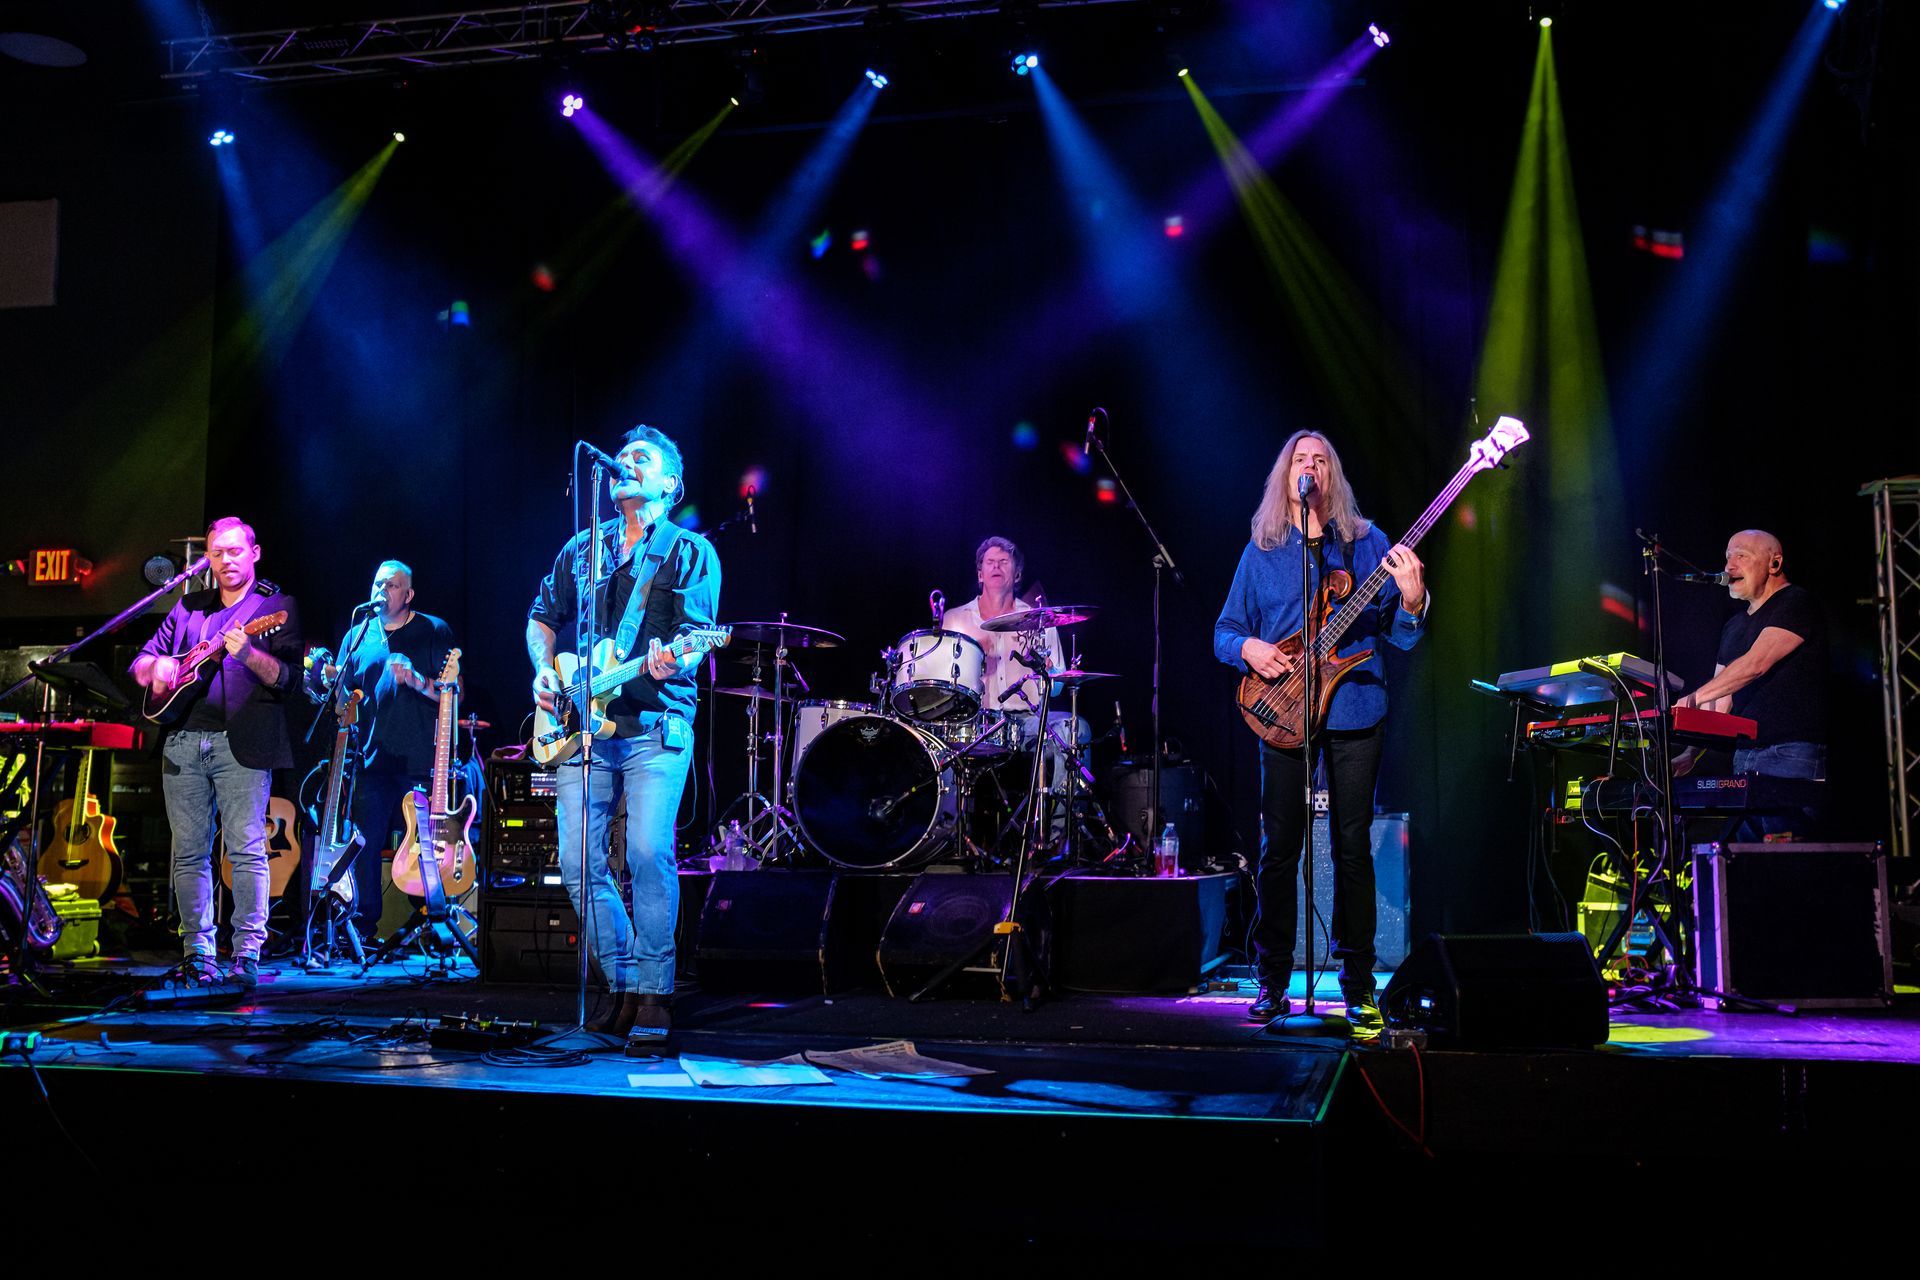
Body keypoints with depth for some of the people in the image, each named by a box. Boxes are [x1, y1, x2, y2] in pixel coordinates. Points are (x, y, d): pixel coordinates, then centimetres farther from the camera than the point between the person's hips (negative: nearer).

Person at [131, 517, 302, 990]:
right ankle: (197, 952, 12)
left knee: (247, 848, -9)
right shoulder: (188, 608, 19)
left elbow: (288, 678, -6)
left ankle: (247, 955, -7)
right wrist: (158, 665, -3)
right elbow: (140, 663, 20)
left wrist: (248, 654, -23)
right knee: (189, 851, 5)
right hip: (183, 741, 5)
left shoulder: (276, 605, 6)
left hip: (243, 742, -5)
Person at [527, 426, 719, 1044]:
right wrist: (544, 669, 5)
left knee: (649, 852, -18)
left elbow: (697, 634, -7)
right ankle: (625, 985, 14)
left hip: (655, 727, -4)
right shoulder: (581, 549, 19)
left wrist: (672, 661, -29)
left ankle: (654, 993, -4)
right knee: (577, 862, -2)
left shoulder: (691, 552, 5)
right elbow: (542, 617, 24)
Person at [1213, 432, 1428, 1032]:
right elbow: (1225, 630, 10)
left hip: (1356, 711, 0)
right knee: (1279, 847, 1)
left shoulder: (1367, 543, 7)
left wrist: (1412, 598, -18)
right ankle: (1272, 982, 11)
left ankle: (1357, 984, 12)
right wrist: (1248, 648, -11)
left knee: (1353, 847, 2)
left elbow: (1402, 634, 3)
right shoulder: (1261, 551, 9)